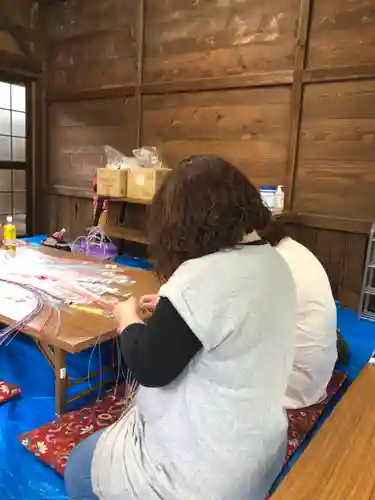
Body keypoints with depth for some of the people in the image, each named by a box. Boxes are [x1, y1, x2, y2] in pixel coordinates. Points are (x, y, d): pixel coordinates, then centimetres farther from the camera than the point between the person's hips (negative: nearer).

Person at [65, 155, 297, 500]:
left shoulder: (203, 277, -32)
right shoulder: (274, 263, -3)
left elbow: (147, 366, -23)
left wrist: (127, 318, -5)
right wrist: (171, 306, 7)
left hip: (203, 471, -8)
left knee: (78, 470, 19)